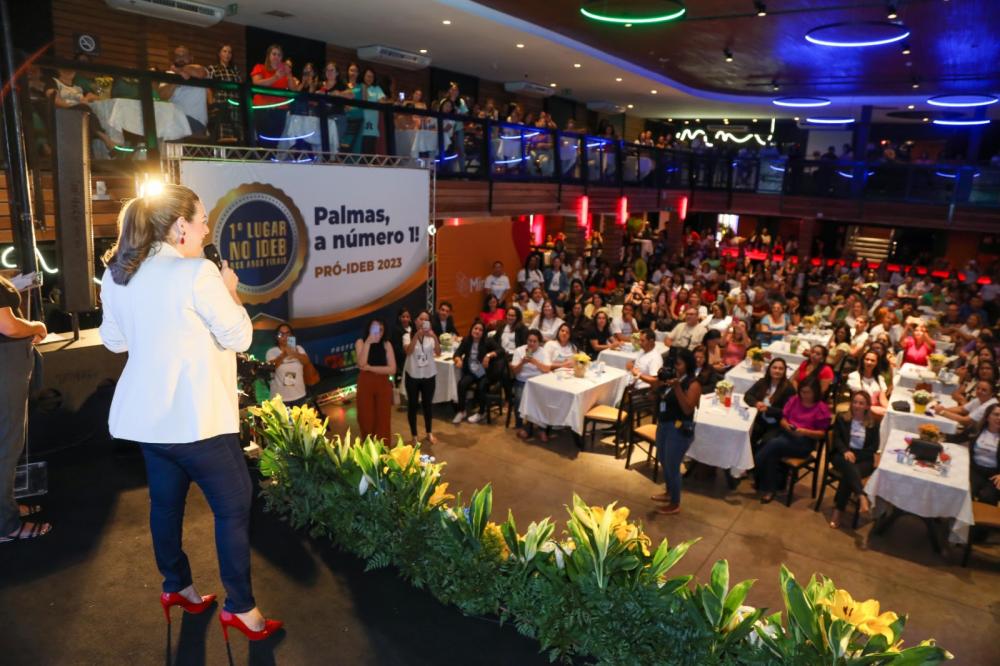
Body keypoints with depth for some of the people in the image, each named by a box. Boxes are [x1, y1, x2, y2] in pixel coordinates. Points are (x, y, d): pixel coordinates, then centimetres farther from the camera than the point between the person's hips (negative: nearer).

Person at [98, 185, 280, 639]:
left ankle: (176, 586, 37)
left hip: (146, 413, 8)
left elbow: (114, 340, 18)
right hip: (195, 416, -8)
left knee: (165, 499, 20)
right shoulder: (197, 272, -18)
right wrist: (230, 291, 2)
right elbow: (239, 337, -11)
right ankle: (240, 607, 12)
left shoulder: (116, 276, 7)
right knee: (233, 505, 3)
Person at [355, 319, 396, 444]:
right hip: (365, 385, 0)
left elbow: (392, 369, -11)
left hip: (383, 385, 0)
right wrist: (368, 342, -24)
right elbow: (361, 364, -20)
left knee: (383, 421, 5)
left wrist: (370, 368, -16)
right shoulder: (361, 342, -3)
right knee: (366, 420, 8)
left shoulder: (386, 344, -2)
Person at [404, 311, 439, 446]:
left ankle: (429, 433, 30)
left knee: (428, 404, 13)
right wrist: (417, 335, -36)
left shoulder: (430, 336, -2)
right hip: (412, 376, -2)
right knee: (412, 405, 6)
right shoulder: (408, 335, -7)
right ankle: (414, 436, 17)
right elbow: (408, 351, -25)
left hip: (429, 375, 2)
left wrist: (434, 337, -32)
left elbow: (438, 352, -16)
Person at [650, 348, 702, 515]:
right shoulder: (670, 377, 5)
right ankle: (669, 493, 44)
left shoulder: (693, 384, -14)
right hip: (663, 425, 8)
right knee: (664, 462, 22)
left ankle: (675, 504, 19)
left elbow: (688, 409, -25)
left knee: (672, 466, 1)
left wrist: (677, 387, -30)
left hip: (679, 430, -8)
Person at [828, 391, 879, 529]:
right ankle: (862, 497, -55)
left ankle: (838, 511, -29)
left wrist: (855, 455, -10)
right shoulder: (841, 419, 13)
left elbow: (874, 448, 5)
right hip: (842, 455, 0)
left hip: (864, 459, 0)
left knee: (848, 473, -32)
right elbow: (837, 439, 2)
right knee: (849, 465, -37)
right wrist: (845, 451, -19)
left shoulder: (874, 424, 14)